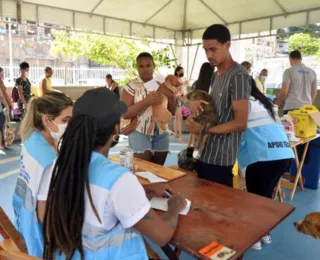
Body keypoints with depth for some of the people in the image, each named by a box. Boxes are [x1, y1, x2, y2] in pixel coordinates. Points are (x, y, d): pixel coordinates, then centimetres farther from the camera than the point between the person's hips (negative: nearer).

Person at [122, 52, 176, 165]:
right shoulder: (131, 86, -4)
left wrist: (171, 97, -8)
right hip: (140, 134, -4)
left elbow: (172, 111, 11)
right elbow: (125, 114, -13)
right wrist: (147, 101, -23)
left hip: (161, 134, 4)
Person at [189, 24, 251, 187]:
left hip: (220, 158, -8)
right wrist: (195, 103, -4)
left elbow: (240, 123, -18)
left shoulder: (238, 76, -14)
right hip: (205, 153, 8)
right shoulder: (217, 74, 13)